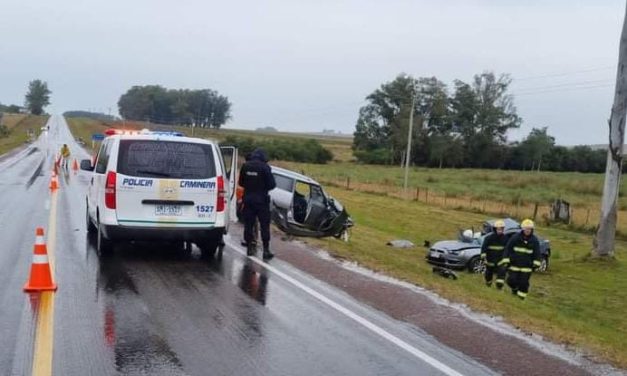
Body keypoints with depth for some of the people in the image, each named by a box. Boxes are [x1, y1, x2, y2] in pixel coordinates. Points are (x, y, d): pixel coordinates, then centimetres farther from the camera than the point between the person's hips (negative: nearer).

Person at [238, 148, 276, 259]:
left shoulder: (245, 166, 1)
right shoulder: (265, 167, -11)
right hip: (261, 199, -3)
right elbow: (272, 184, -10)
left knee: (248, 224, 11)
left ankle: (249, 247, 16)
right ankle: (266, 250, -1)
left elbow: (241, 182, 8)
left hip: (248, 199, 4)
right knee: (264, 225, 1)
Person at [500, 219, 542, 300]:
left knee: (524, 283, 1)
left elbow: (537, 253, 4)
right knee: (511, 280, -3)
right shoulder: (515, 237, -5)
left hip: (527, 266, 1)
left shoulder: (534, 240, 0)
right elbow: (508, 248, -3)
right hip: (514, 264, -1)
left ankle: (521, 297, 16)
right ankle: (515, 288, 30)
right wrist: (506, 259, -9)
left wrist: (536, 263, -7)